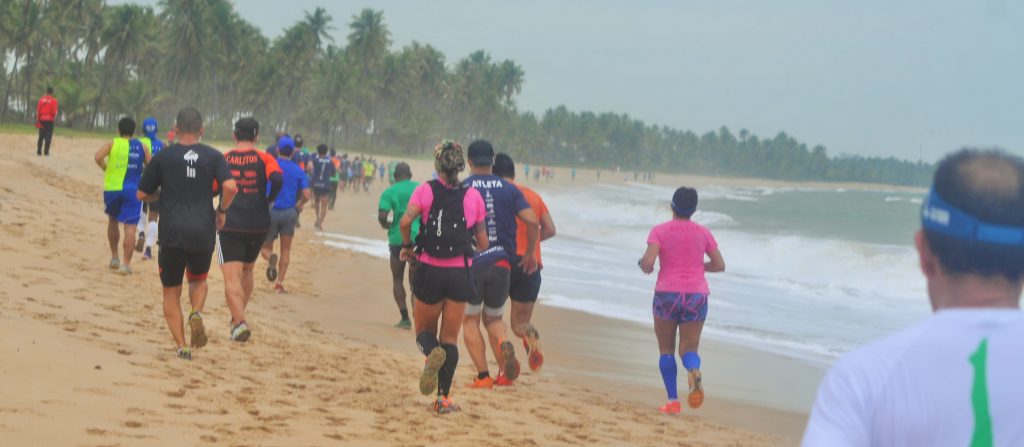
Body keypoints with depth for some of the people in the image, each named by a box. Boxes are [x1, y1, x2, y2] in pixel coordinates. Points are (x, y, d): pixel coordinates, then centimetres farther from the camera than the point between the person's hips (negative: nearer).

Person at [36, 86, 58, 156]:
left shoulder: (41, 99, 3)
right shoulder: (53, 100, -6)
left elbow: (38, 110, 1)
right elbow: (54, 111, -10)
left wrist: (38, 120, 5)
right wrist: (54, 118, 8)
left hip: (42, 119, 3)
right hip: (50, 120, -3)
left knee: (41, 136, 9)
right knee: (48, 136, -1)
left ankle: (39, 152, 8)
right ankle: (46, 152, -8)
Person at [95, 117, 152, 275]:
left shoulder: (112, 144, 3)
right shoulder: (142, 147, 6)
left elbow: (98, 157, -14)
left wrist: (106, 169, 1)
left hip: (112, 189, 1)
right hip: (133, 190, -1)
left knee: (113, 221, 24)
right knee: (130, 227, -5)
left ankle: (114, 258, 28)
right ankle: (126, 264, -14)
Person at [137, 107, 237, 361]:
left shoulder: (163, 157, 3)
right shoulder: (213, 156, 3)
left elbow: (142, 194, 7)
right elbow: (230, 187, -12)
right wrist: (221, 211, 6)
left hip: (171, 233, -1)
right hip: (203, 232, 1)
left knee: (171, 291, 11)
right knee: (198, 279, 25)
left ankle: (181, 346, -1)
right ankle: (197, 313, -6)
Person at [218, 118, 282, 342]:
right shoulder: (264, 158, 1)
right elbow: (277, 179, -17)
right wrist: (269, 200, 0)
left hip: (230, 225, -2)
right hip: (258, 225, 2)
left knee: (232, 277, -8)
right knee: (247, 271, 23)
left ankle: (240, 321, -26)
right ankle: (238, 318, 31)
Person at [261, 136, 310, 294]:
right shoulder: (299, 171, 1)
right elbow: (306, 195, -4)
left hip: (270, 211, -1)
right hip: (289, 213, 1)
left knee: (266, 247, 12)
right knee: (286, 249, 12)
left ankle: (270, 258, -24)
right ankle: (280, 283, 6)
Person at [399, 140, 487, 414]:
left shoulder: (425, 191, -2)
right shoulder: (473, 196, 2)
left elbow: (405, 221, -17)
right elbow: (483, 242, 5)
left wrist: (407, 245, 1)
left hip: (429, 270, -1)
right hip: (460, 273, 1)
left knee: (424, 330, 14)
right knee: (450, 338, 9)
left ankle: (432, 352, -22)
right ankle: (443, 398, 0)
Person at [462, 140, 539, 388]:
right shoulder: (509, 189, 6)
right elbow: (532, 220, -2)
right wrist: (530, 253, 10)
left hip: (470, 263, -2)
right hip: (501, 263, 2)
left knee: (471, 320, 8)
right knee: (494, 318, 18)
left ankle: (483, 376, -4)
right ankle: (503, 344, -15)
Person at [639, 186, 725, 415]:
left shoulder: (660, 231, -5)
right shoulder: (703, 233, 4)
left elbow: (648, 263, -15)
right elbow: (719, 265, 8)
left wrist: (644, 267, 7)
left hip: (667, 294, -2)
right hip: (696, 295, 2)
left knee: (666, 350, 11)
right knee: (689, 348, 7)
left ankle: (673, 401, 3)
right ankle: (694, 370, -28)